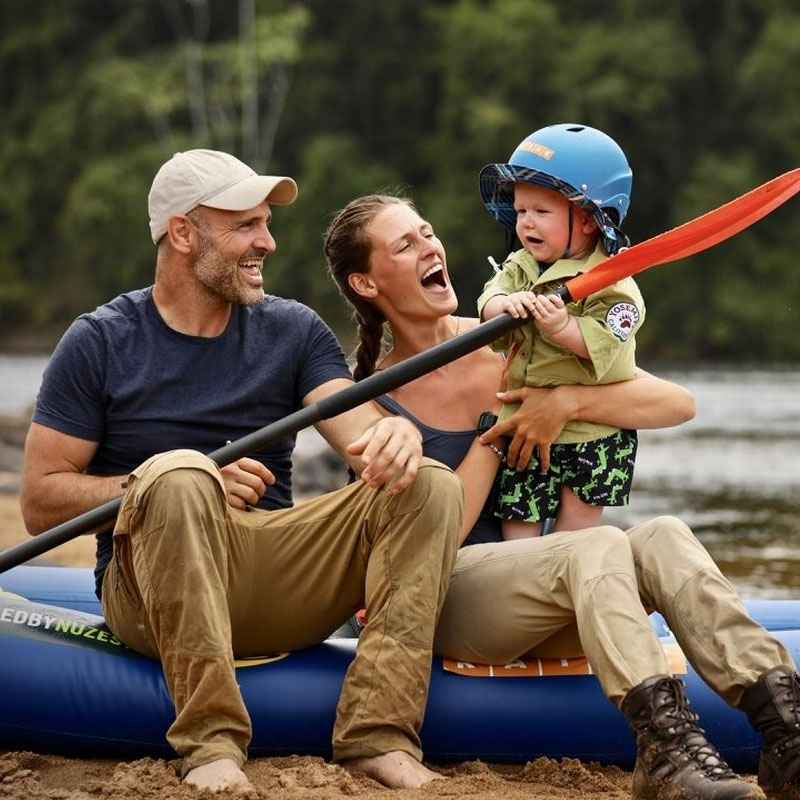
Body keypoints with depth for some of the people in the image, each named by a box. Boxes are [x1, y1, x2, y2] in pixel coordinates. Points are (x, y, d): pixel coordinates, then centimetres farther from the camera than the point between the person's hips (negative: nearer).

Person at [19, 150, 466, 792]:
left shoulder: (293, 331, 11)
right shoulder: (99, 343, 2)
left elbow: (362, 432, -5)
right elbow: (40, 503, -3)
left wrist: (395, 433, -30)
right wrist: (177, 487, -16)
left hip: (278, 584, 4)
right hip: (151, 589, -4)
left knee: (431, 485, -16)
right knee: (180, 473, -34)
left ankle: (378, 736, -29)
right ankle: (211, 745, -36)